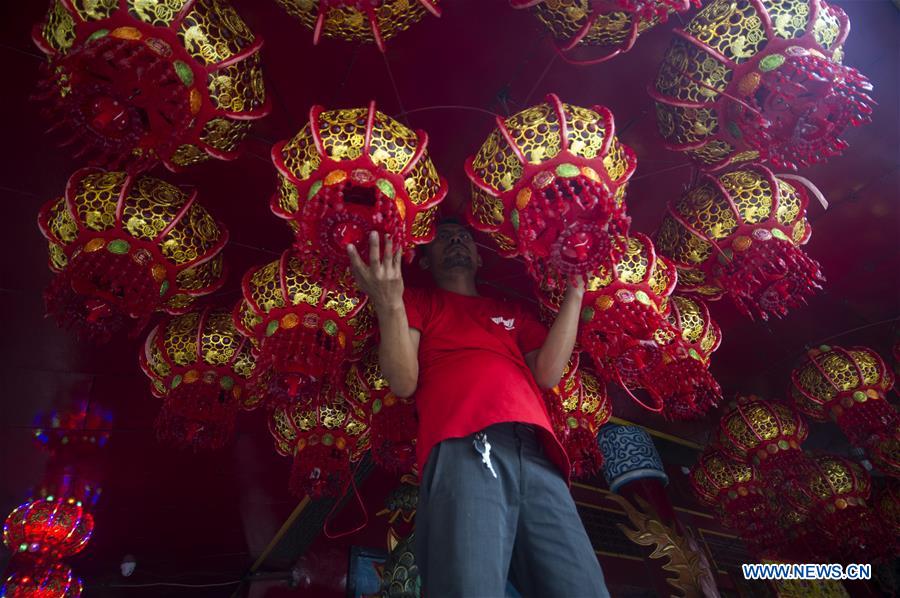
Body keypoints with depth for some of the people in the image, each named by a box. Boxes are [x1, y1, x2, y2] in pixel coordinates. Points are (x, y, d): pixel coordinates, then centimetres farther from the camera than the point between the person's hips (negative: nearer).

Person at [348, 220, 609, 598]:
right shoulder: (417, 302, 21)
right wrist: (389, 304, -8)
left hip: (537, 455, 4)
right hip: (461, 449, -3)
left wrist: (575, 292, 18)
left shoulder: (513, 312, 31)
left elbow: (548, 373, 13)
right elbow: (403, 382, 6)